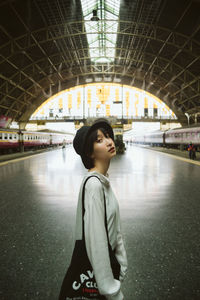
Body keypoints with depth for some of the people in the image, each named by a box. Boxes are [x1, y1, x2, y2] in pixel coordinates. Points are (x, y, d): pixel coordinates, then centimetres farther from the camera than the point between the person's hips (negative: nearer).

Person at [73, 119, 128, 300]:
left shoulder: (103, 180, 1)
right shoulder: (93, 184, -27)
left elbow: (114, 229, 5)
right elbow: (96, 240, -27)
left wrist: (121, 263, 9)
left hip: (106, 259, 8)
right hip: (93, 269, -8)